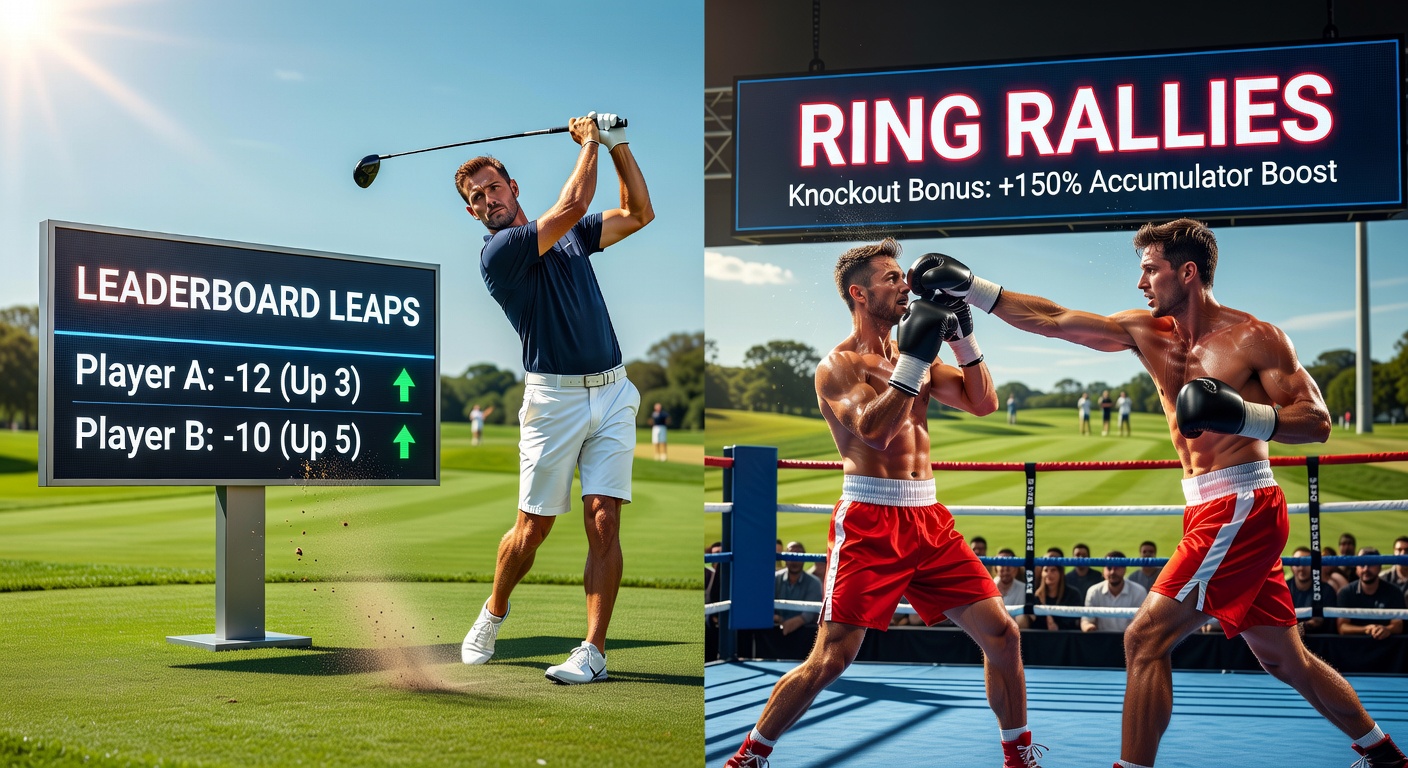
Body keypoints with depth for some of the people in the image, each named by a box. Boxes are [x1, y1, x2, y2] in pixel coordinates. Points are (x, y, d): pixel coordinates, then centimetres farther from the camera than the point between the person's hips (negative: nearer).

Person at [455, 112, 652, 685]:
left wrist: (618, 144, 8)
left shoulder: (571, 235, 16)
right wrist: (590, 141, -3)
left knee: (604, 522, -6)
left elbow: (639, 213, 16)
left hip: (612, 392, 4)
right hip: (554, 397, -4)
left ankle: (594, 651, -3)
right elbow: (572, 205, -16)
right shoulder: (498, 252, -7)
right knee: (533, 527, 2)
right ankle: (493, 616, 29)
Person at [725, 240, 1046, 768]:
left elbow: (984, 403, 9)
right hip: (869, 521, -6)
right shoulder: (838, 366, -4)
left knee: (1001, 634, 2)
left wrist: (962, 337, -1)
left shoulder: (914, 353, 15)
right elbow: (874, 431, -22)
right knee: (831, 659, -7)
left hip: (927, 519, 6)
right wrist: (914, 356, -22)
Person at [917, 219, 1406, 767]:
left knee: (1145, 638, -12)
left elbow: (1317, 422, -11)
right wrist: (970, 288, 0)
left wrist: (1242, 415, -27)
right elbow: (1053, 320, 5)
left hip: (1242, 509, -7)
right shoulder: (1147, 332, 8)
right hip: (1210, 512, 7)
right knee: (1285, 659, 17)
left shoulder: (1255, 339, -9)